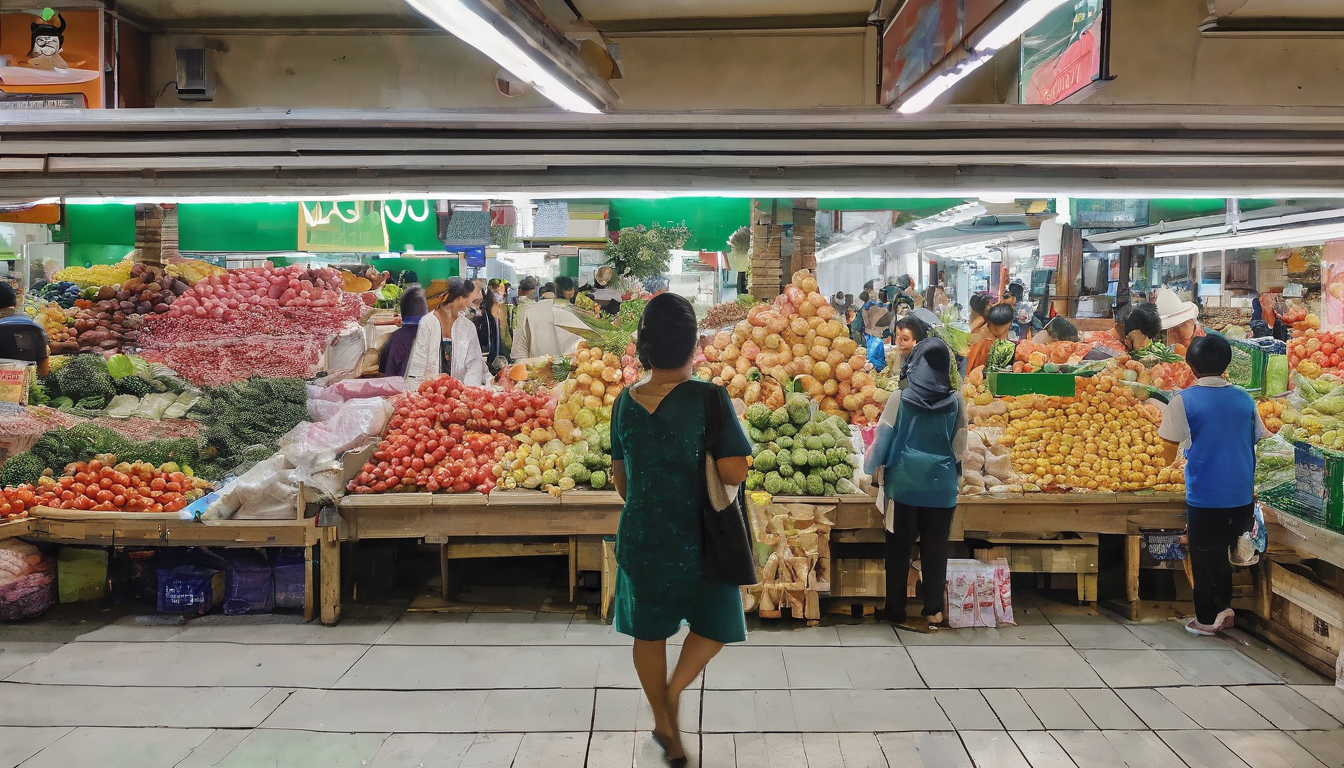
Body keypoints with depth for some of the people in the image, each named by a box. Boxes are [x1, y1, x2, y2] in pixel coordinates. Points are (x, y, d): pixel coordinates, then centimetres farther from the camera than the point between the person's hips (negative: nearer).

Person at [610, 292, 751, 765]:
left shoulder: (626, 401, -3)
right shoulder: (708, 398, -19)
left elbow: (619, 475, 7)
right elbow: (735, 473, -20)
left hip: (639, 535, 4)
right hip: (695, 536, -4)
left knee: (649, 631, 19)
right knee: (717, 620, 20)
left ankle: (665, 725, 31)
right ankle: (673, 692, 2)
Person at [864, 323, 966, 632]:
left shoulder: (901, 398, -9)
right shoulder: (955, 401, -5)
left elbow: (883, 437, -2)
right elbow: (960, 445, 4)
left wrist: (874, 468, 13)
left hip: (905, 481, -1)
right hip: (942, 483, 1)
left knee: (900, 548, 9)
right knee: (935, 549, 10)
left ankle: (896, 611, 16)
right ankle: (933, 610, 17)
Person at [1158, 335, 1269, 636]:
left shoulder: (1184, 400, -10)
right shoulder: (1244, 399, 3)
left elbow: (1169, 453, -6)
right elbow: (1262, 443, 10)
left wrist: (1175, 459, 17)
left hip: (1204, 498, -4)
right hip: (1242, 497, 4)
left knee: (1203, 558, 11)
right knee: (1223, 552, 24)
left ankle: (1207, 620, 21)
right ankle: (1224, 607, 28)